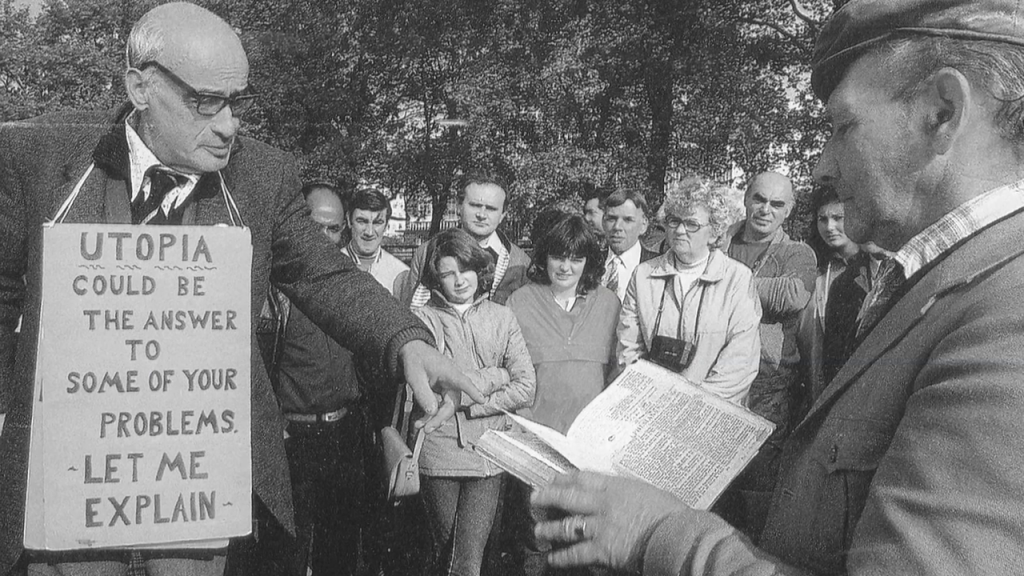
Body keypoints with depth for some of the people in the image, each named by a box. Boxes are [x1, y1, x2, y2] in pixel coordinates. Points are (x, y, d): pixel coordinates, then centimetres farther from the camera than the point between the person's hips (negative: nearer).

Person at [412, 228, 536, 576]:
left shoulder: (502, 318, 7)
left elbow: (526, 389, 0)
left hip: (488, 455, 1)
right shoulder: (423, 319, 1)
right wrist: (495, 375, -5)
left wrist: (469, 404, -7)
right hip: (439, 453, -1)